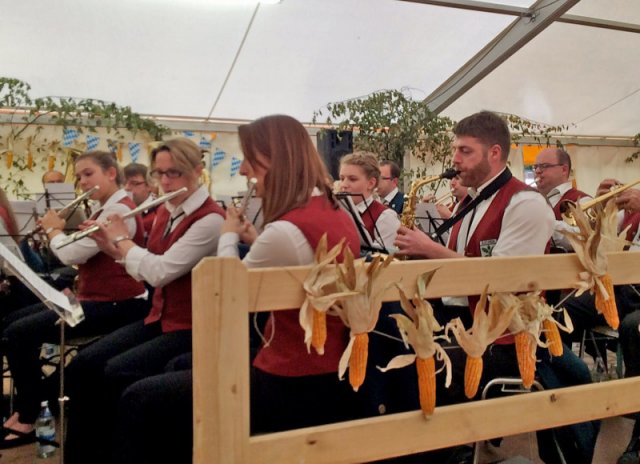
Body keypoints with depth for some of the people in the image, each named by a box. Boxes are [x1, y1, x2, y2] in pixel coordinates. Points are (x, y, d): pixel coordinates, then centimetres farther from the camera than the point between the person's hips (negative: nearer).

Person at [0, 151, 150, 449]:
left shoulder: (119, 209, -17)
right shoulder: (105, 209, 16)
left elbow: (72, 254, -23)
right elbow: (79, 255, 20)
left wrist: (53, 229, -4)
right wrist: (58, 229, 6)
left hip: (115, 306, -11)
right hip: (93, 298, 11)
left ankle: (27, 420, -1)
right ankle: (26, 403, 20)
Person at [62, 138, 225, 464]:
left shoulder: (210, 219, -18)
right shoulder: (164, 212, 9)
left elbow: (160, 271, -25)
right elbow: (143, 269, 15)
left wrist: (122, 237, -9)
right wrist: (108, 244, 1)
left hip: (192, 328, -8)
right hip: (158, 318, 8)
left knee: (118, 373, -23)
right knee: (83, 365, -6)